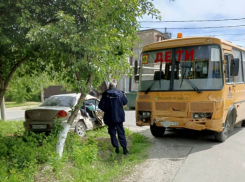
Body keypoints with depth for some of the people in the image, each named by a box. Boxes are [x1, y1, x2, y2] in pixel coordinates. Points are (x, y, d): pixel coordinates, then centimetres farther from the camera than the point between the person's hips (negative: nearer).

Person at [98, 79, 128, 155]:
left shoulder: (106, 94, -11)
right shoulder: (120, 93, -5)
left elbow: (101, 105, -11)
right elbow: (125, 102, 9)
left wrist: (106, 110, 7)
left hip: (110, 117, -1)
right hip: (119, 116, 1)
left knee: (112, 132, 13)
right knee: (121, 132, 9)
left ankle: (116, 147, 12)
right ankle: (124, 148, 4)